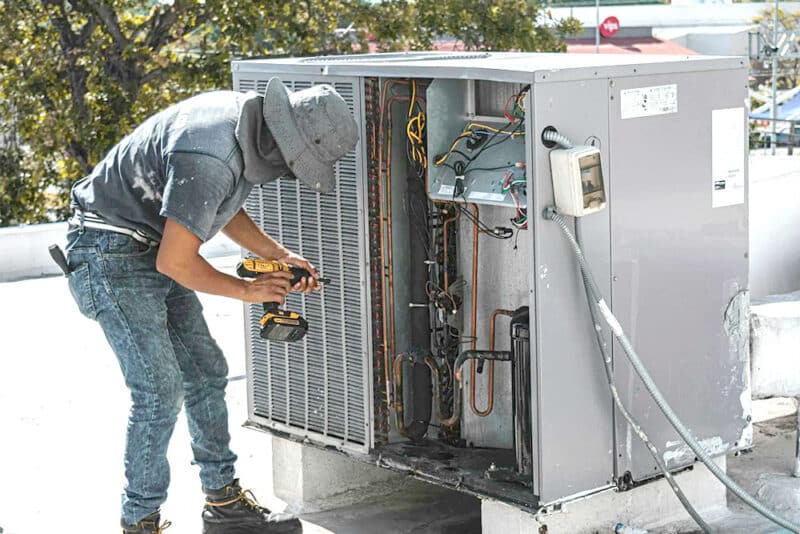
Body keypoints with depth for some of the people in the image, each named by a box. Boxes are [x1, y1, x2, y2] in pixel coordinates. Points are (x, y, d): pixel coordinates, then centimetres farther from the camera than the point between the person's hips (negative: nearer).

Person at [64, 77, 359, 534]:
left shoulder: (248, 118, -1)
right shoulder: (210, 158, -32)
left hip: (154, 248, 10)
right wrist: (246, 290, -11)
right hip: (112, 252, -10)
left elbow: (224, 208, 15)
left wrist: (279, 255, 5)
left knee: (206, 372, 11)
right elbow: (175, 262, -26)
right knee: (160, 390, -11)